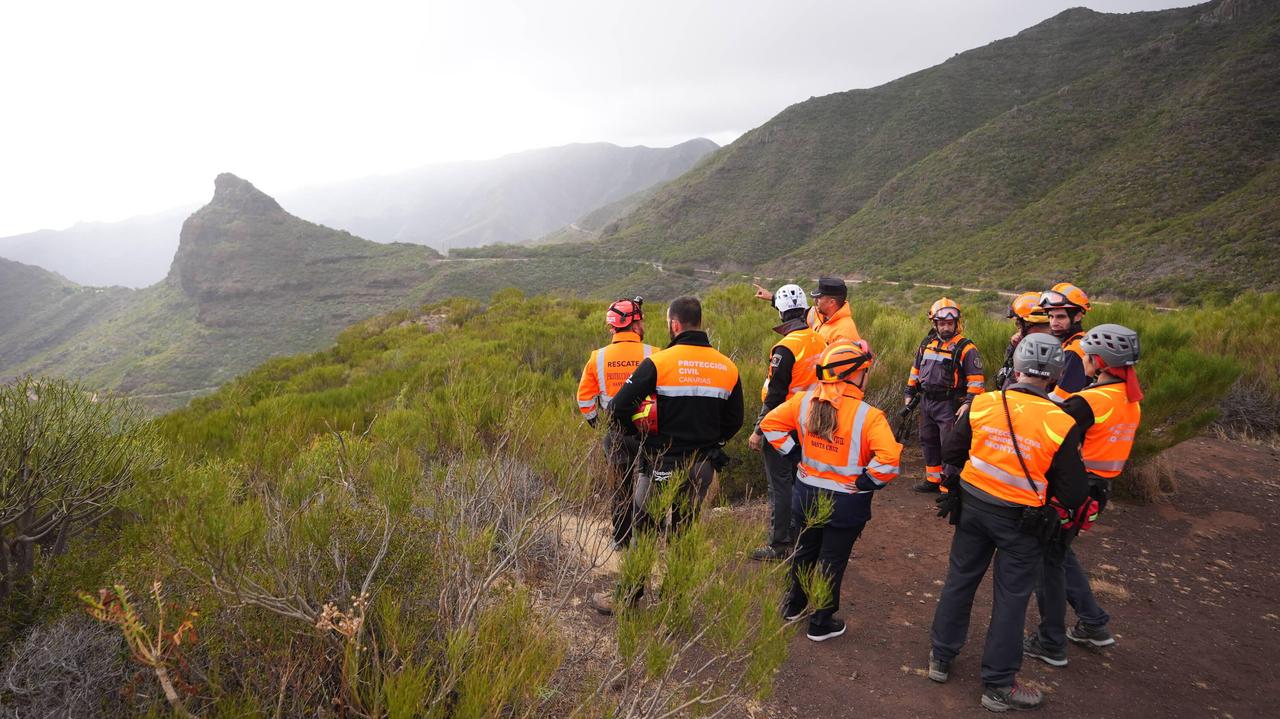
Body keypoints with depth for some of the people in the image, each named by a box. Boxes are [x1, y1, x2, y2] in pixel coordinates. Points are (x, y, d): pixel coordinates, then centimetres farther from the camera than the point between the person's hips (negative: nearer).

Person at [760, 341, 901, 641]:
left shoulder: (804, 401, -8)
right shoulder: (868, 416, -23)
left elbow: (770, 423, 1)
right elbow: (889, 459, -32)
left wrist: (795, 452, 4)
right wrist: (866, 483, -16)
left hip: (806, 494, 5)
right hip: (846, 503, -5)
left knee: (805, 550, 25)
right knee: (832, 561, 12)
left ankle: (794, 606, 42)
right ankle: (821, 623, 26)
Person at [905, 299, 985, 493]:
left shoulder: (965, 348, -9)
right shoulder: (927, 344, 10)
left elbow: (976, 379, -11)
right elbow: (916, 369, 21)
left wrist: (968, 403, -19)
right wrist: (909, 393, 19)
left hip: (949, 404, -7)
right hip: (926, 401, 7)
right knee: (929, 442, 16)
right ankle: (933, 480, 29)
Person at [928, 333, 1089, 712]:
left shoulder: (981, 405, -12)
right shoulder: (1062, 424, -18)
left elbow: (951, 453, 1)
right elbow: (1073, 495, -13)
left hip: (973, 506, 3)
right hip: (1021, 521, -3)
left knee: (960, 580, 19)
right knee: (1010, 598, 11)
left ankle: (941, 658, 34)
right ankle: (998, 685, 24)